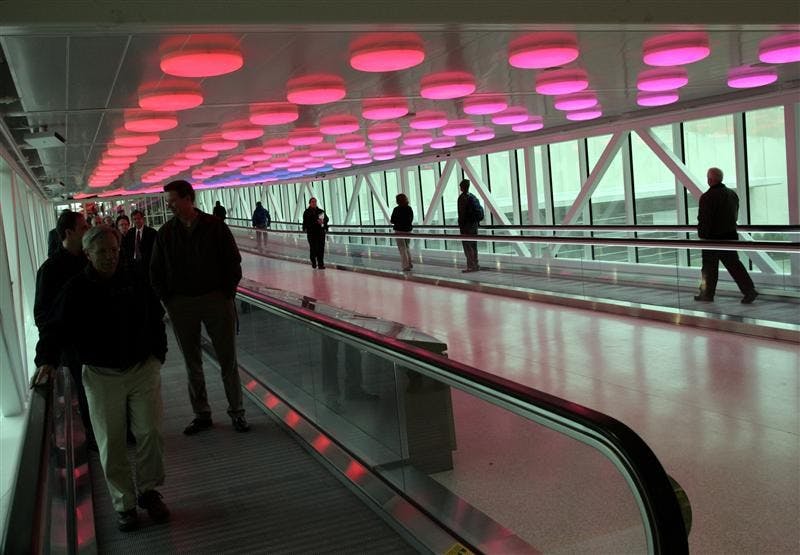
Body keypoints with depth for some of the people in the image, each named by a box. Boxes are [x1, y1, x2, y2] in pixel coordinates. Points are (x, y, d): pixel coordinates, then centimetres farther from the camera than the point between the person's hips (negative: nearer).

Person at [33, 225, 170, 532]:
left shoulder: (135, 282, 2)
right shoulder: (76, 290, -4)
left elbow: (156, 319, 13)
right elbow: (54, 328, -4)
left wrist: (158, 355, 7)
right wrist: (46, 361, -19)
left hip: (143, 369, 1)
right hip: (102, 376, -1)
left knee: (150, 432, -3)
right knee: (111, 444, 3)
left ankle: (148, 491, 18)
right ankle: (124, 504, 17)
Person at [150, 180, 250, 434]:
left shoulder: (215, 226, -4)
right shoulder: (166, 232, 3)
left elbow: (233, 261, 0)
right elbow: (156, 271, 9)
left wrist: (227, 293, -6)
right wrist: (168, 299, 1)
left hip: (216, 300, -2)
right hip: (181, 305, 3)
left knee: (228, 360, 4)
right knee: (192, 363, 10)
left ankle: (236, 411, 17)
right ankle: (201, 415, 21)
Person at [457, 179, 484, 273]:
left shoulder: (462, 197, -13)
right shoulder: (473, 197, 12)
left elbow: (462, 213, -16)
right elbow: (480, 209, 16)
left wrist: (461, 225, -12)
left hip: (467, 225, -8)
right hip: (474, 224, 8)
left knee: (467, 246, -4)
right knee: (473, 245, 14)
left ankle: (471, 266, -6)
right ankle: (475, 265, 19)